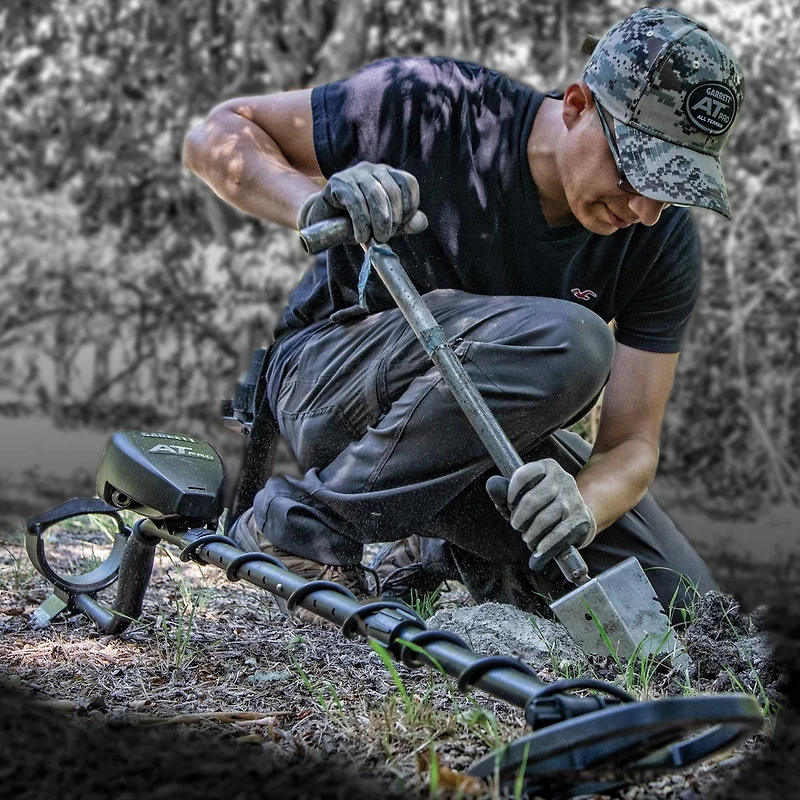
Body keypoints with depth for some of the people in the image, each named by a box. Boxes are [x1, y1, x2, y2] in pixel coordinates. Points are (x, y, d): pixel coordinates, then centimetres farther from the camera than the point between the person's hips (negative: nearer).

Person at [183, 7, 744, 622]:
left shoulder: (665, 244, -13)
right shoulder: (433, 106, -22)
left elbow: (632, 441, -14)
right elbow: (216, 135, -14)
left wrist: (581, 502, -38)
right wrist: (317, 202, -34)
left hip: (491, 433, 5)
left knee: (683, 604, -6)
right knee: (563, 342, -35)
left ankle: (451, 549, 14)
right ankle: (302, 520, -21)